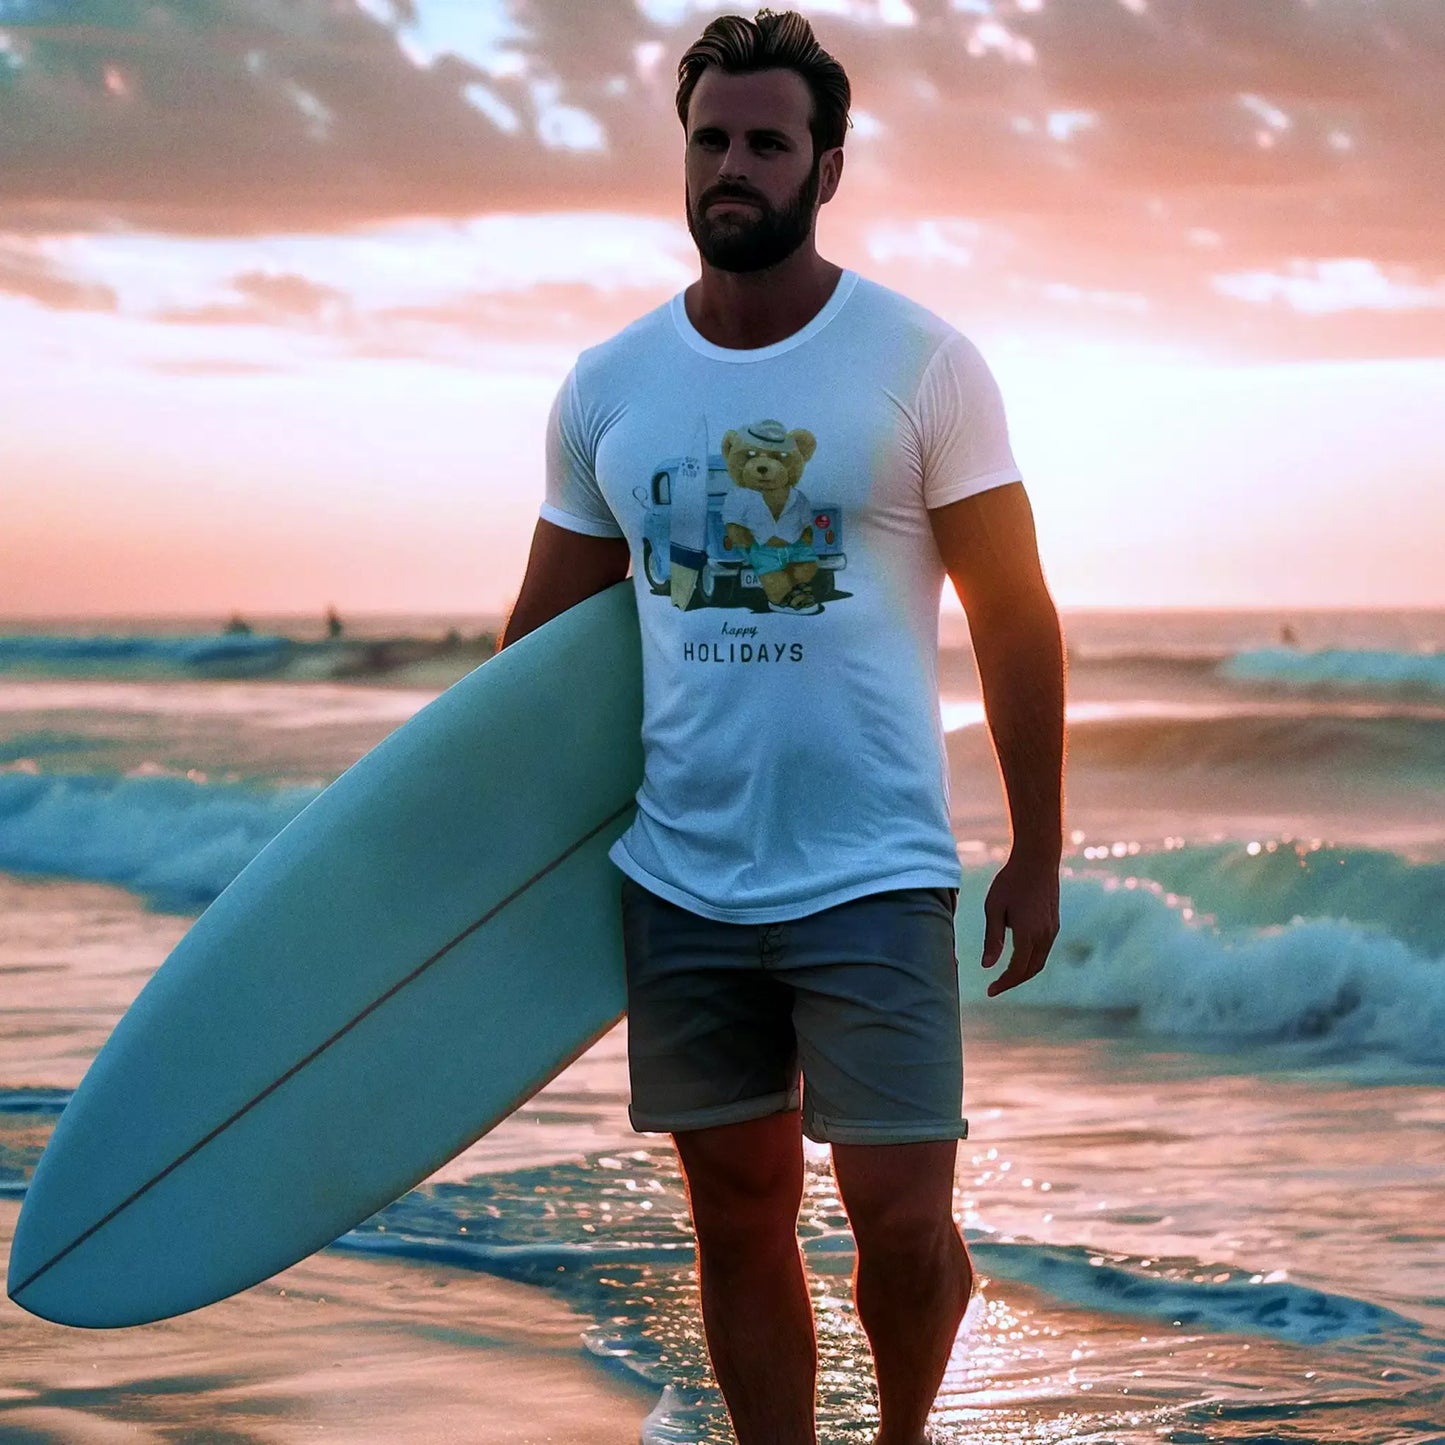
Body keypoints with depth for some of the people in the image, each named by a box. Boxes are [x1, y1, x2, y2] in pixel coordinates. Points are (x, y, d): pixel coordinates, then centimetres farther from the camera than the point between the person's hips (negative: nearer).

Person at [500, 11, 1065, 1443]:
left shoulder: (921, 362, -4)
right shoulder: (607, 386, 6)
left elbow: (1014, 615, -1)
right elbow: (545, 630, 15)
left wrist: (1037, 855, -3)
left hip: (872, 877, -3)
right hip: (677, 880, 3)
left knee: (901, 1220, -5)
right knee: (739, 1215, 7)